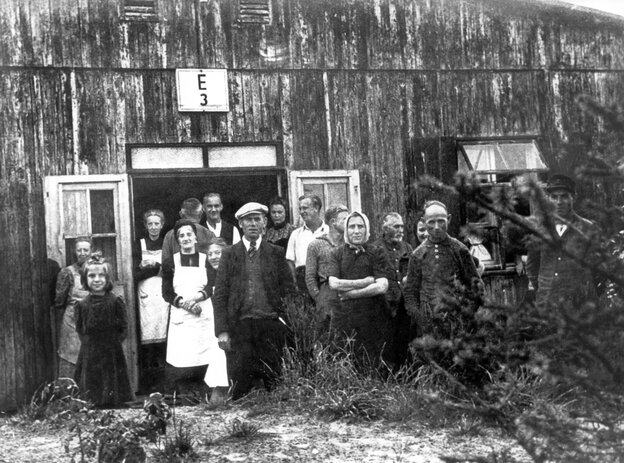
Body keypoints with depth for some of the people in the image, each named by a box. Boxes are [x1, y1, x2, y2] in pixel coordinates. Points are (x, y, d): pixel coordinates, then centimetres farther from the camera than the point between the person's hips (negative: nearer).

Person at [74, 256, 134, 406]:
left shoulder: (115, 302, -4)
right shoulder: (82, 305, 2)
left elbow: (124, 328, -1)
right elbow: (79, 329, 10)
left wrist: (114, 342, -8)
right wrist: (88, 342, -1)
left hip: (112, 354, -2)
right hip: (89, 354, 2)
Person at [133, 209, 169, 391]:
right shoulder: (139, 245, 8)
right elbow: (136, 274, -1)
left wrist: (153, 266, -7)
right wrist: (158, 268, -8)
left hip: (164, 295, 0)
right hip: (146, 296, 0)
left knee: (164, 335, -7)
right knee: (147, 337, -6)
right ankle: (147, 382, -2)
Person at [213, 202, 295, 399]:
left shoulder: (276, 253, 9)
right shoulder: (229, 254, 8)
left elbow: (289, 291, 7)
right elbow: (220, 295, 5)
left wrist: (289, 323, -5)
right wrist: (222, 331, -5)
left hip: (271, 325, 0)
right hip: (240, 326, 0)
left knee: (275, 381, -2)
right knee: (240, 381, -2)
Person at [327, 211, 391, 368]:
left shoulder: (376, 254, 3)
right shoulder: (336, 253, 6)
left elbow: (382, 286, -9)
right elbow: (334, 283, -7)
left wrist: (349, 293, -9)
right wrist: (367, 281, -9)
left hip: (372, 318, -1)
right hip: (343, 318, 1)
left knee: (373, 365, 3)